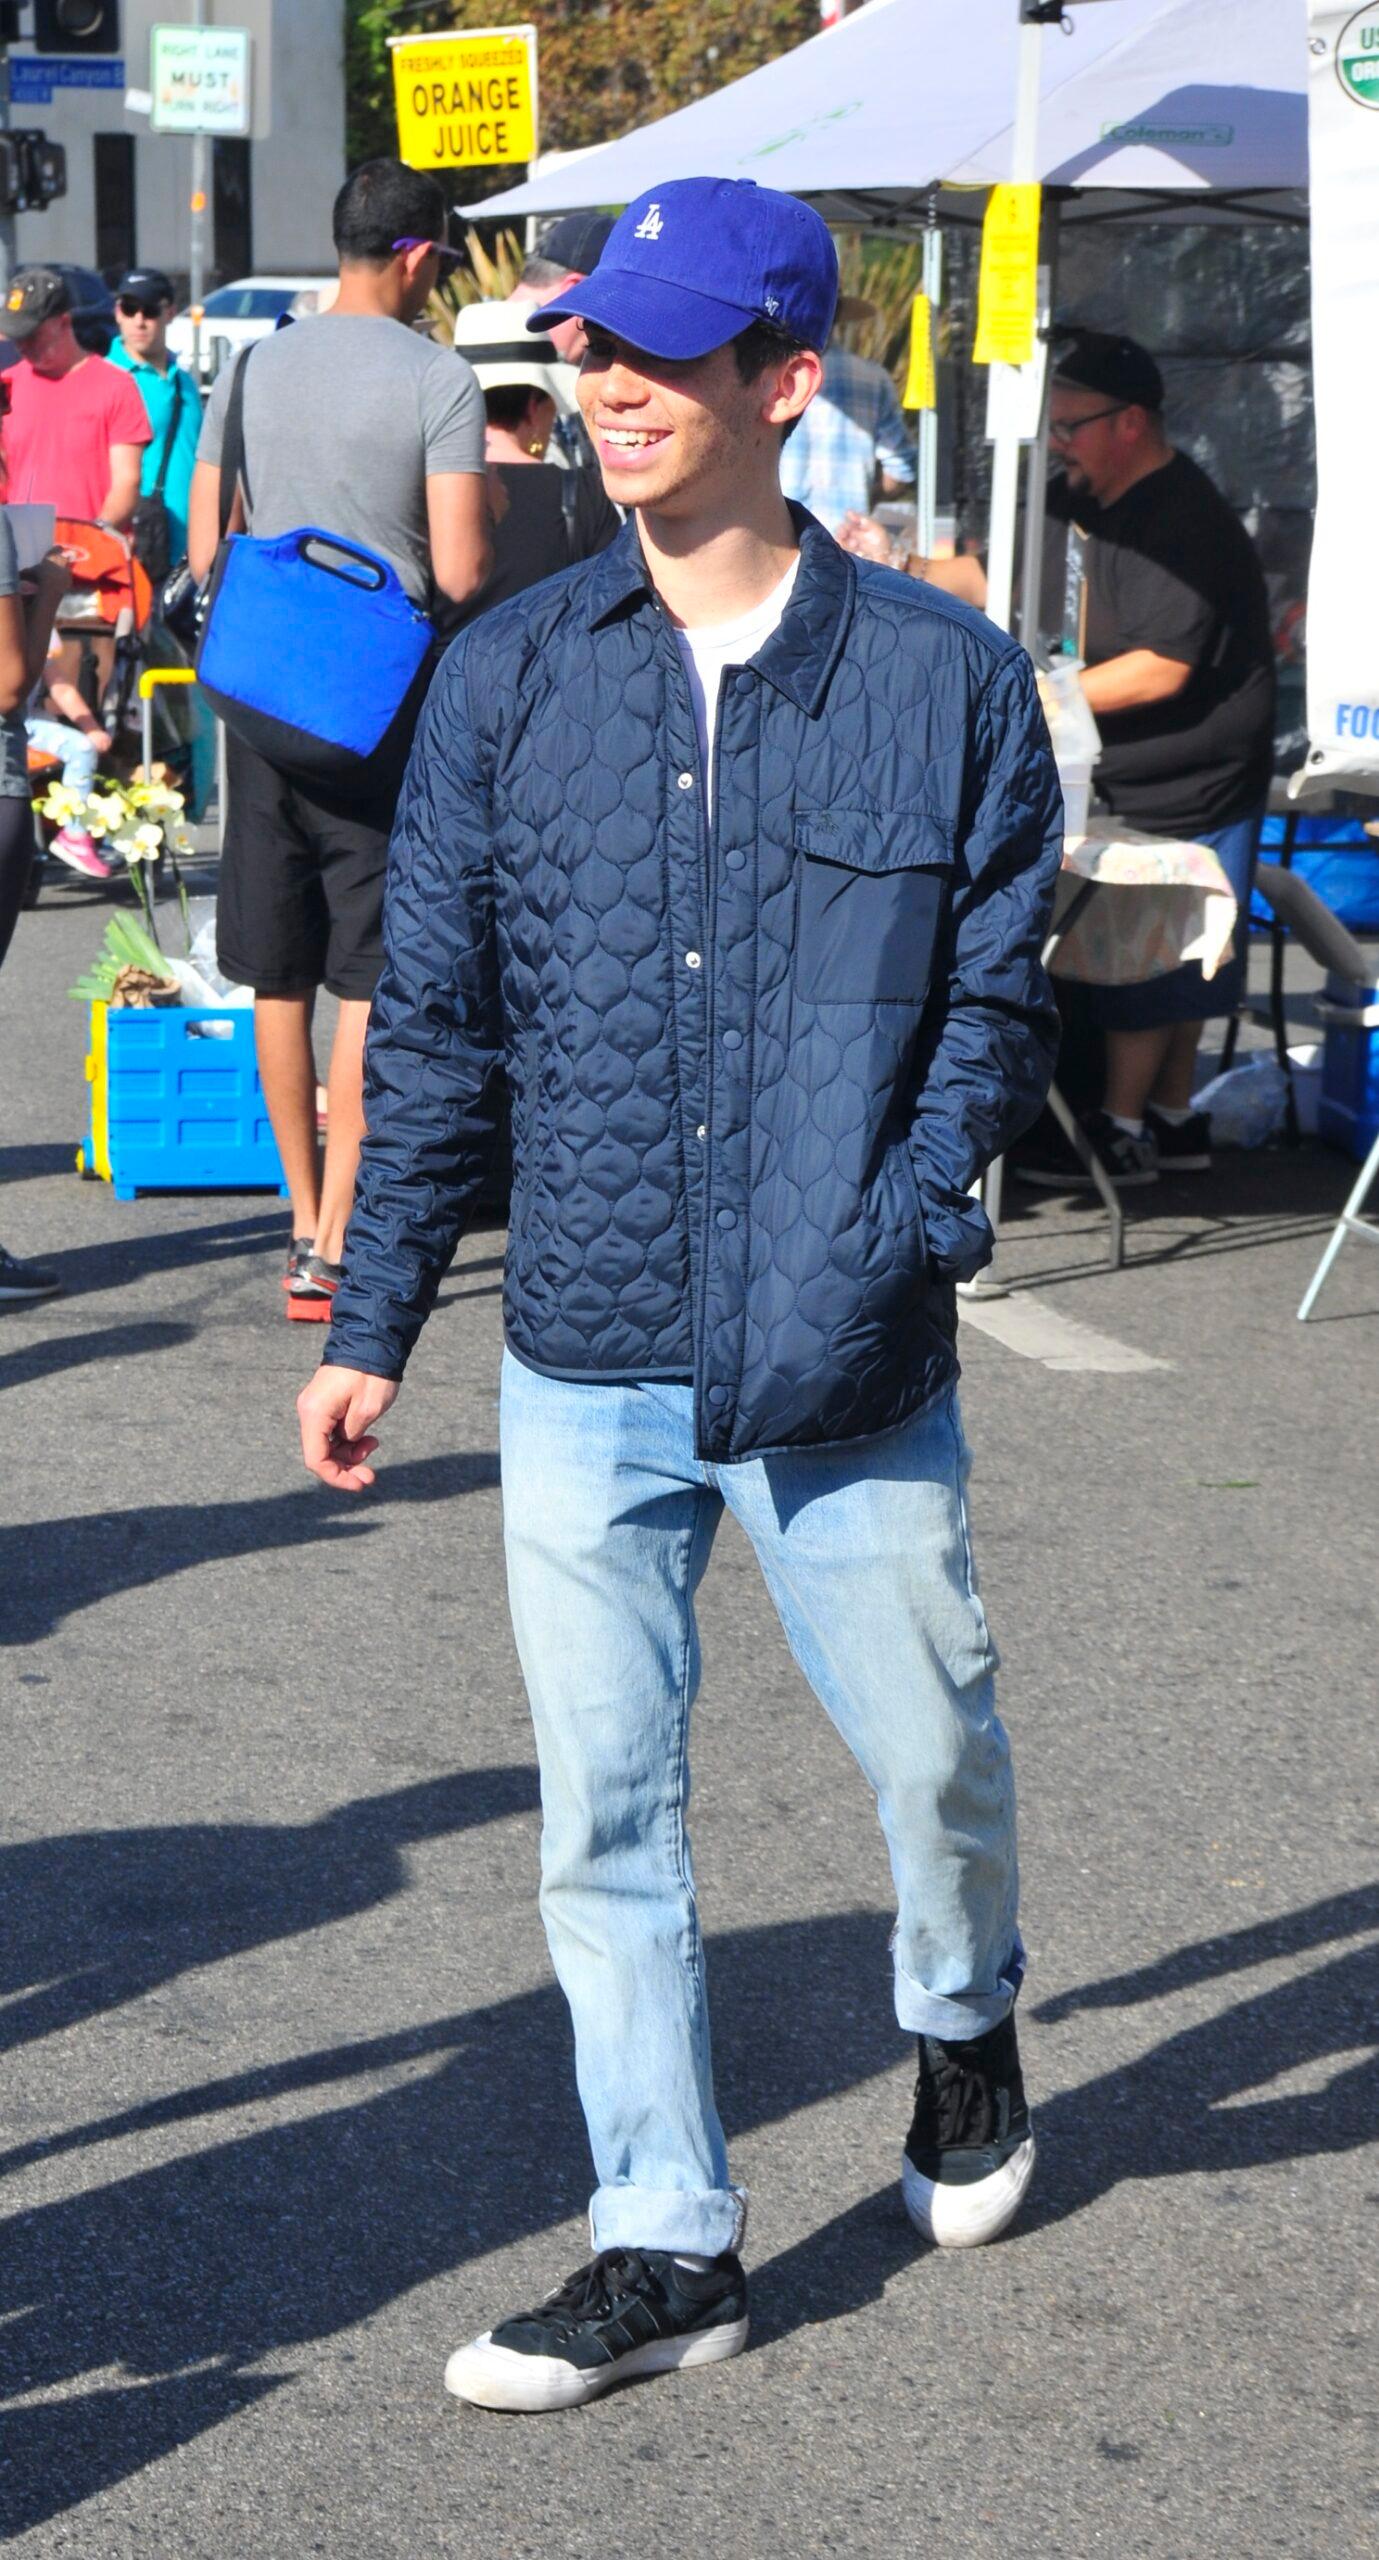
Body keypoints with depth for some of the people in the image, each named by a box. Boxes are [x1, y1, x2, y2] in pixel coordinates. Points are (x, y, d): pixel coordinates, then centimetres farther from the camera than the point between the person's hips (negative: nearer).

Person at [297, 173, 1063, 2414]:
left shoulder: (946, 679, -3)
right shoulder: (507, 677, 3)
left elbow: (995, 1001, 2)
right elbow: (435, 1024, 7)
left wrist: (891, 1240, -11)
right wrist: (371, 1322, 7)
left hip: (850, 1378, -1)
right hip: (585, 1376, 2)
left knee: (933, 1758, 12)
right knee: (604, 1816, 5)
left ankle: (964, 2027, 45)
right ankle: (666, 2249, 18)